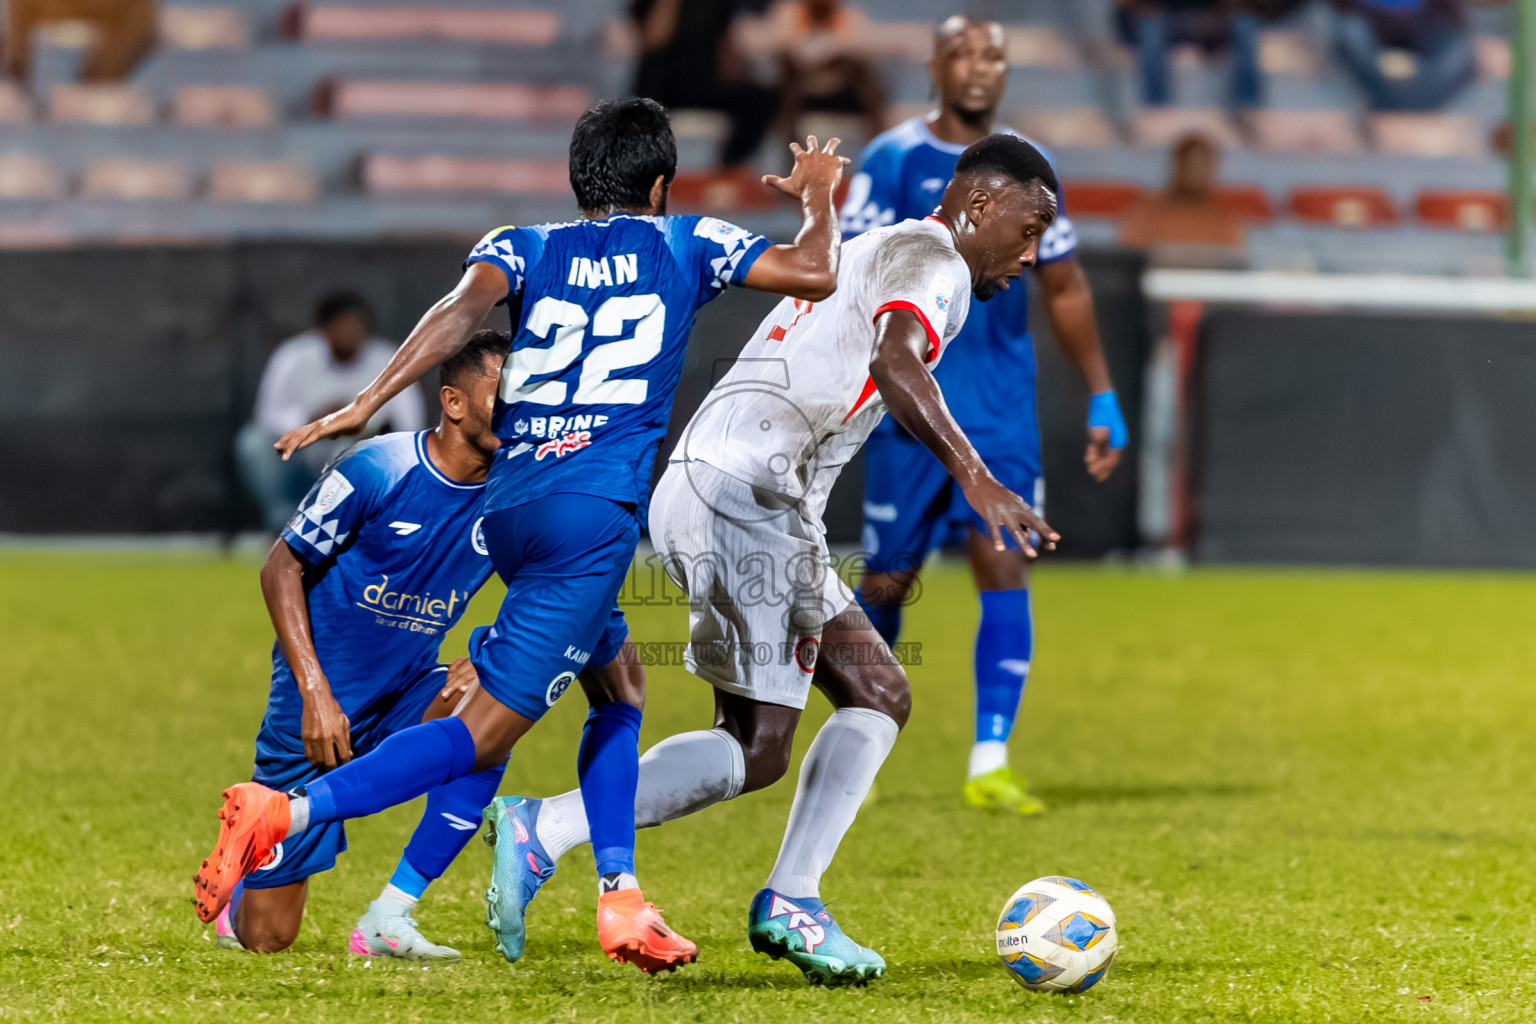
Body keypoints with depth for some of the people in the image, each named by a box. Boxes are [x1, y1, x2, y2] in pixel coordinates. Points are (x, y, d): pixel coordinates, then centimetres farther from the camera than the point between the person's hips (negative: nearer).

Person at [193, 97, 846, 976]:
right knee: (487, 730, -10)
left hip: (508, 502, 6)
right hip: (595, 510, -6)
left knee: (618, 689, 25)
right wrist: (820, 195, 31)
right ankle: (290, 810, -27)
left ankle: (621, 900, 15)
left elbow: (466, 306, -5)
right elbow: (814, 275, 11)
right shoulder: (686, 243, 11)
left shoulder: (524, 247, 16)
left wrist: (372, 401, -15)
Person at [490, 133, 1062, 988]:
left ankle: (790, 906, 2)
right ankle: (543, 832, -12)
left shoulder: (871, 254, 29)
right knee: (757, 750, -10)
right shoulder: (930, 255, -3)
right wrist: (975, 479, -33)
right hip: (740, 493, -10)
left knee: (880, 695, 8)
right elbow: (894, 364, -24)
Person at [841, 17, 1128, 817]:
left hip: (1004, 411, 3)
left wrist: (1102, 399, 15)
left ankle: (989, 764, -9)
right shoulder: (893, 161, -3)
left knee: (1005, 570, -9)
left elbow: (1065, 289, 17)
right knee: (888, 582, 3)